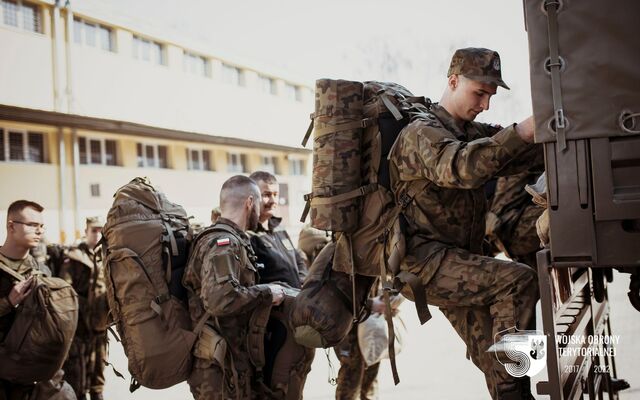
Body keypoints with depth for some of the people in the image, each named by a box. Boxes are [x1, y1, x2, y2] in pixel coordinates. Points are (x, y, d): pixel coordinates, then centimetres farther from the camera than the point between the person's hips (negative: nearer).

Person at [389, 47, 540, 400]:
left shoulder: (473, 133, 18)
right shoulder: (422, 133, -11)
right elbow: (460, 166, -32)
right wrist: (526, 130, -41)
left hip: (456, 264, 8)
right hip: (425, 262, -8)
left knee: (498, 360, 6)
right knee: (518, 280, -24)